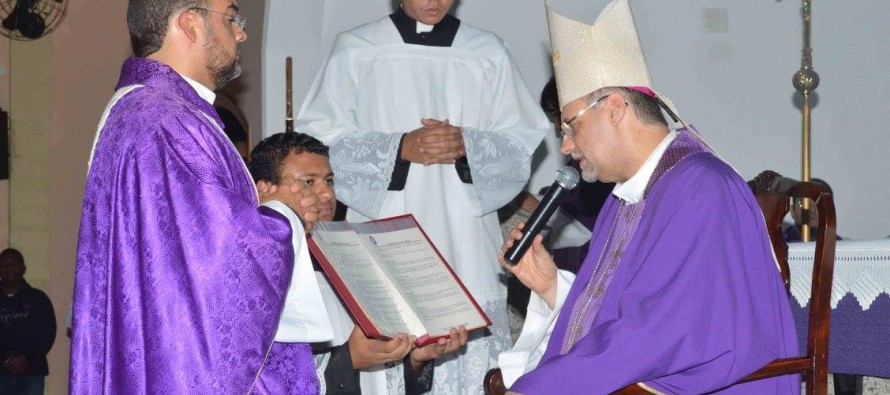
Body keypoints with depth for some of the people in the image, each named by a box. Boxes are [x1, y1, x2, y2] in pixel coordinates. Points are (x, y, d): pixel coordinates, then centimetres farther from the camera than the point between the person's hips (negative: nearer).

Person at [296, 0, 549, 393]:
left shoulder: (489, 54, 10)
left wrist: (467, 146, -11)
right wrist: (399, 148, -12)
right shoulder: (355, 51, 5)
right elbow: (321, 139, 0)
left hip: (465, 247, 1)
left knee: (469, 363, -5)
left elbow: (522, 144, 8)